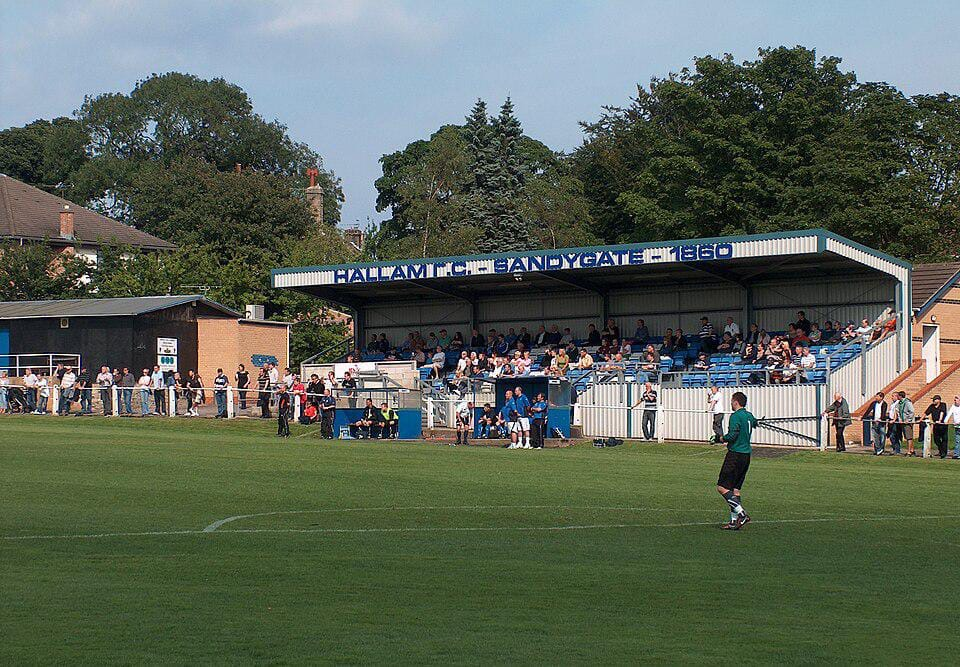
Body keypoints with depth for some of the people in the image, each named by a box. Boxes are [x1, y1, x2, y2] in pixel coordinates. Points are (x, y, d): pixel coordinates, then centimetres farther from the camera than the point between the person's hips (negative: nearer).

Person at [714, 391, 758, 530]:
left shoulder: (735, 416, -13)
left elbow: (732, 436, -21)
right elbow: (754, 423, 35)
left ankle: (742, 514, -15)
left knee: (722, 487, -6)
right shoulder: (750, 416, 12)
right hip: (746, 454, 8)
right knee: (735, 488, 11)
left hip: (735, 454, -8)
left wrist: (723, 438, -4)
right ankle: (734, 521, 7)